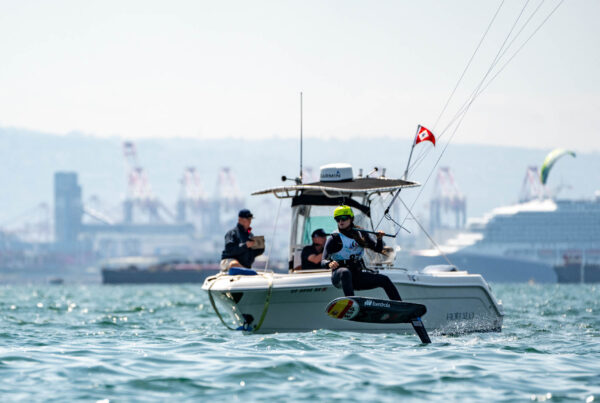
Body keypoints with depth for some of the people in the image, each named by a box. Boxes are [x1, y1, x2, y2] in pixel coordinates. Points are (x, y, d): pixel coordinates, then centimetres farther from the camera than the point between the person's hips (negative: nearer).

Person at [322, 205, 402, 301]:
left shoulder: (360, 235, 11)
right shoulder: (334, 239, -3)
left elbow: (378, 249, 12)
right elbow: (323, 261, -11)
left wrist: (379, 239, -9)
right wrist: (329, 264, -35)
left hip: (358, 276, 5)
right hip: (339, 277, -5)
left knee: (384, 280, -8)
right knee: (345, 272, -39)